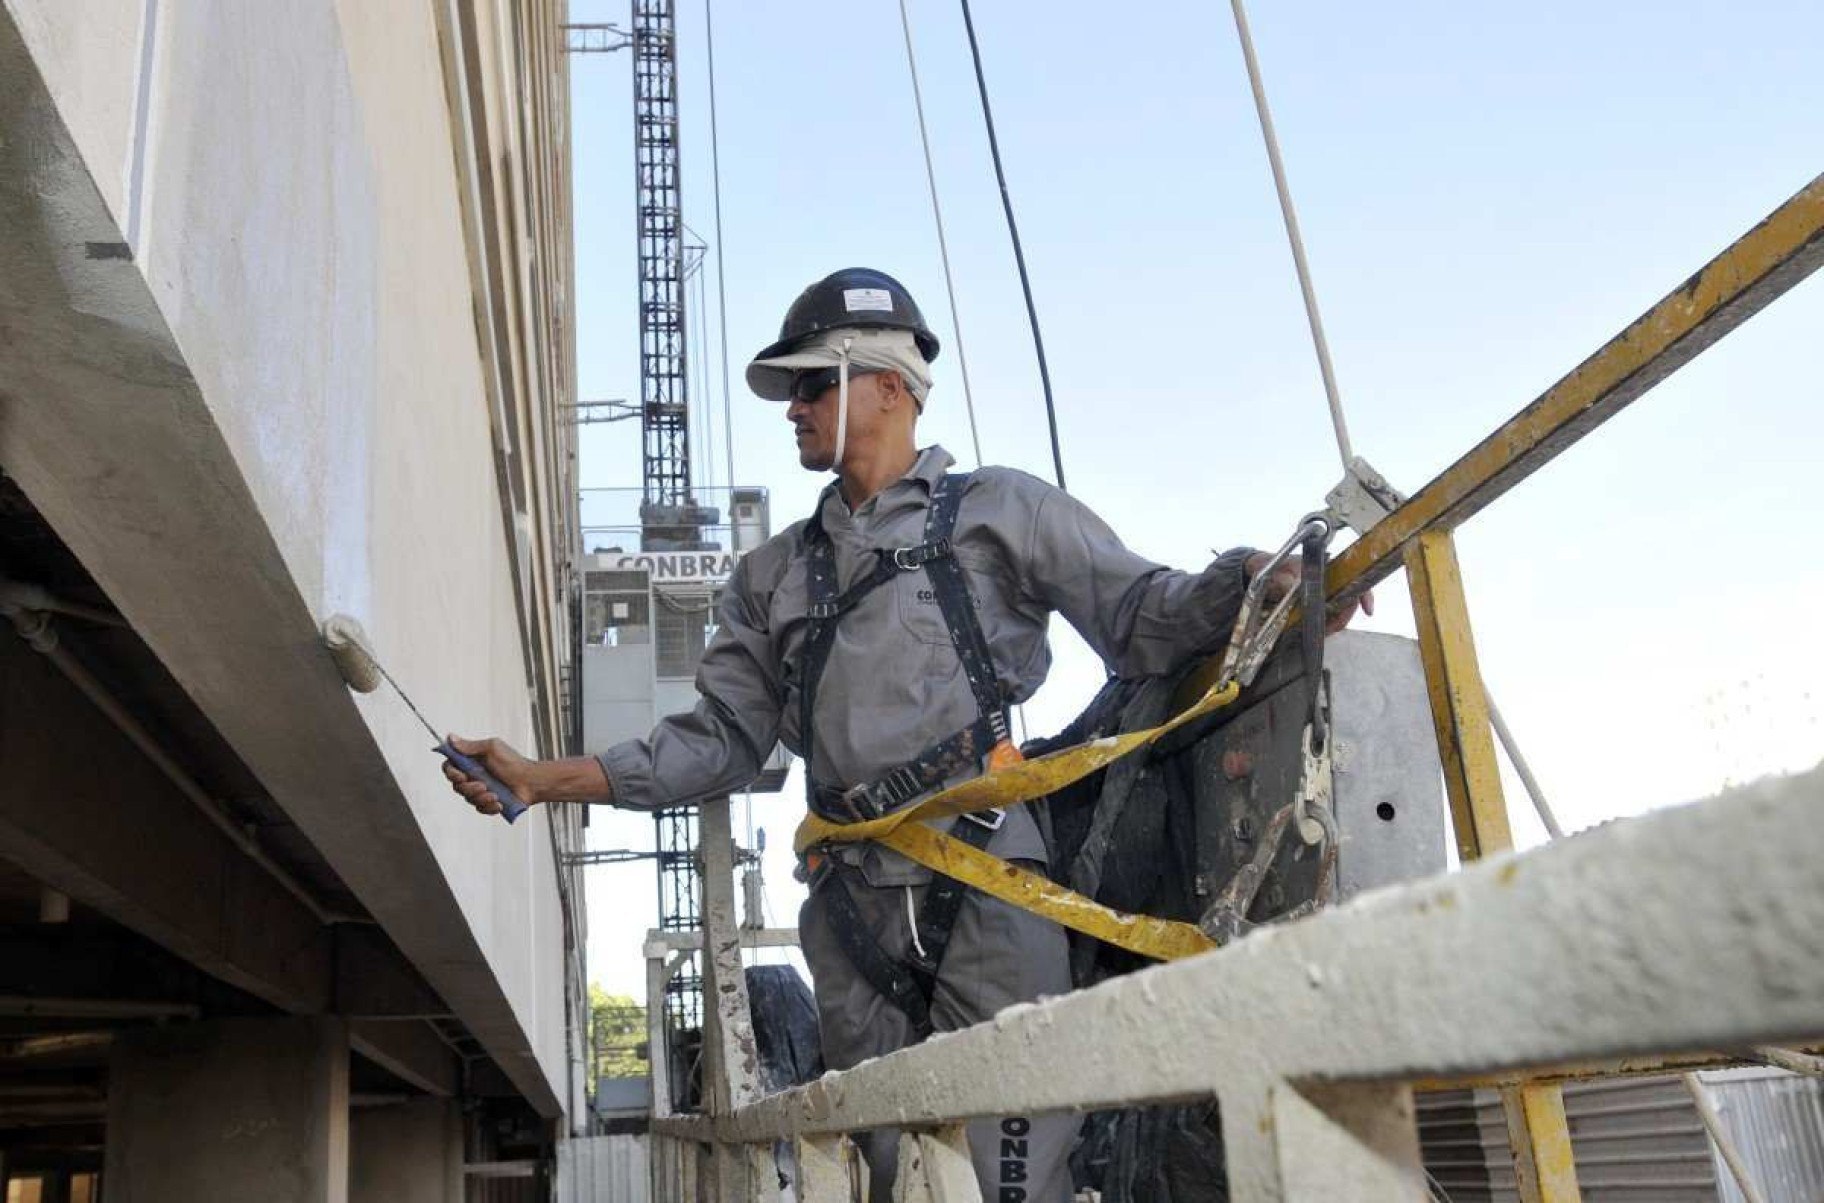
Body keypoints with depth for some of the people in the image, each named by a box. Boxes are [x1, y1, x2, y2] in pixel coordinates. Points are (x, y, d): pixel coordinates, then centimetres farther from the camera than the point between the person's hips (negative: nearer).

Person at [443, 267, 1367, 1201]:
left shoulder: (999, 511, 13)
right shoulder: (774, 573, 24)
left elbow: (1144, 617, 7)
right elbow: (721, 739, 18)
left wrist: (1254, 581, -13)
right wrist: (543, 780, 10)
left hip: (982, 878, -4)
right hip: (850, 904, 4)